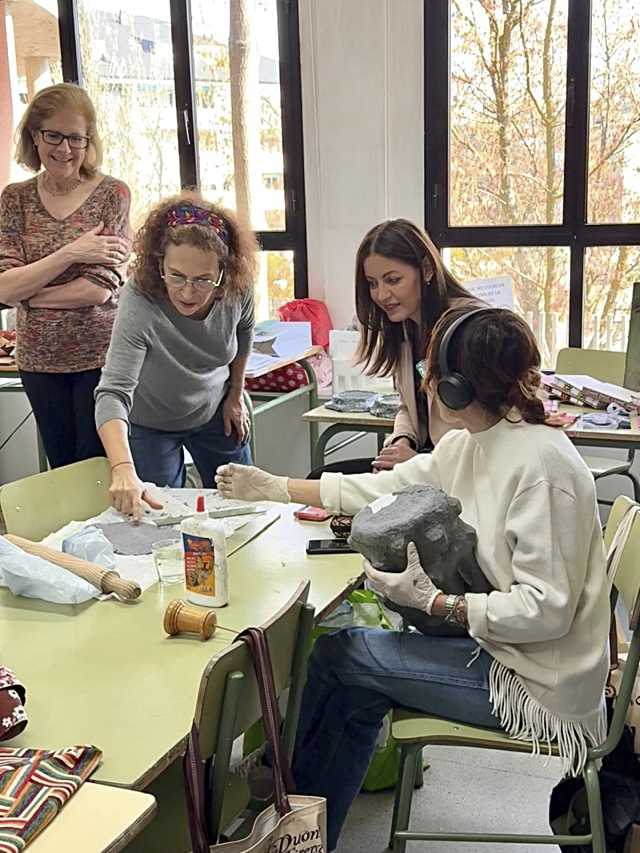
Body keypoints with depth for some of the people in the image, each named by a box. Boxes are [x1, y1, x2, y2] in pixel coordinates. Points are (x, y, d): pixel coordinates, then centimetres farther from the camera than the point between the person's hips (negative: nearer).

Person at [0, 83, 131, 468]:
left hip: (101, 358, -3)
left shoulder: (113, 193, -6)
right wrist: (71, 253, -17)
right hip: (39, 362, 4)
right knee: (62, 470, 15)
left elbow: (98, 289, -14)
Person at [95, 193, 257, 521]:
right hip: (150, 423, -3)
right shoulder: (139, 301, -37)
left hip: (215, 412, 4)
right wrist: (123, 469, -60)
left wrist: (236, 394, 5)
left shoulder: (238, 287, -25)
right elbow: (114, 391, -46)